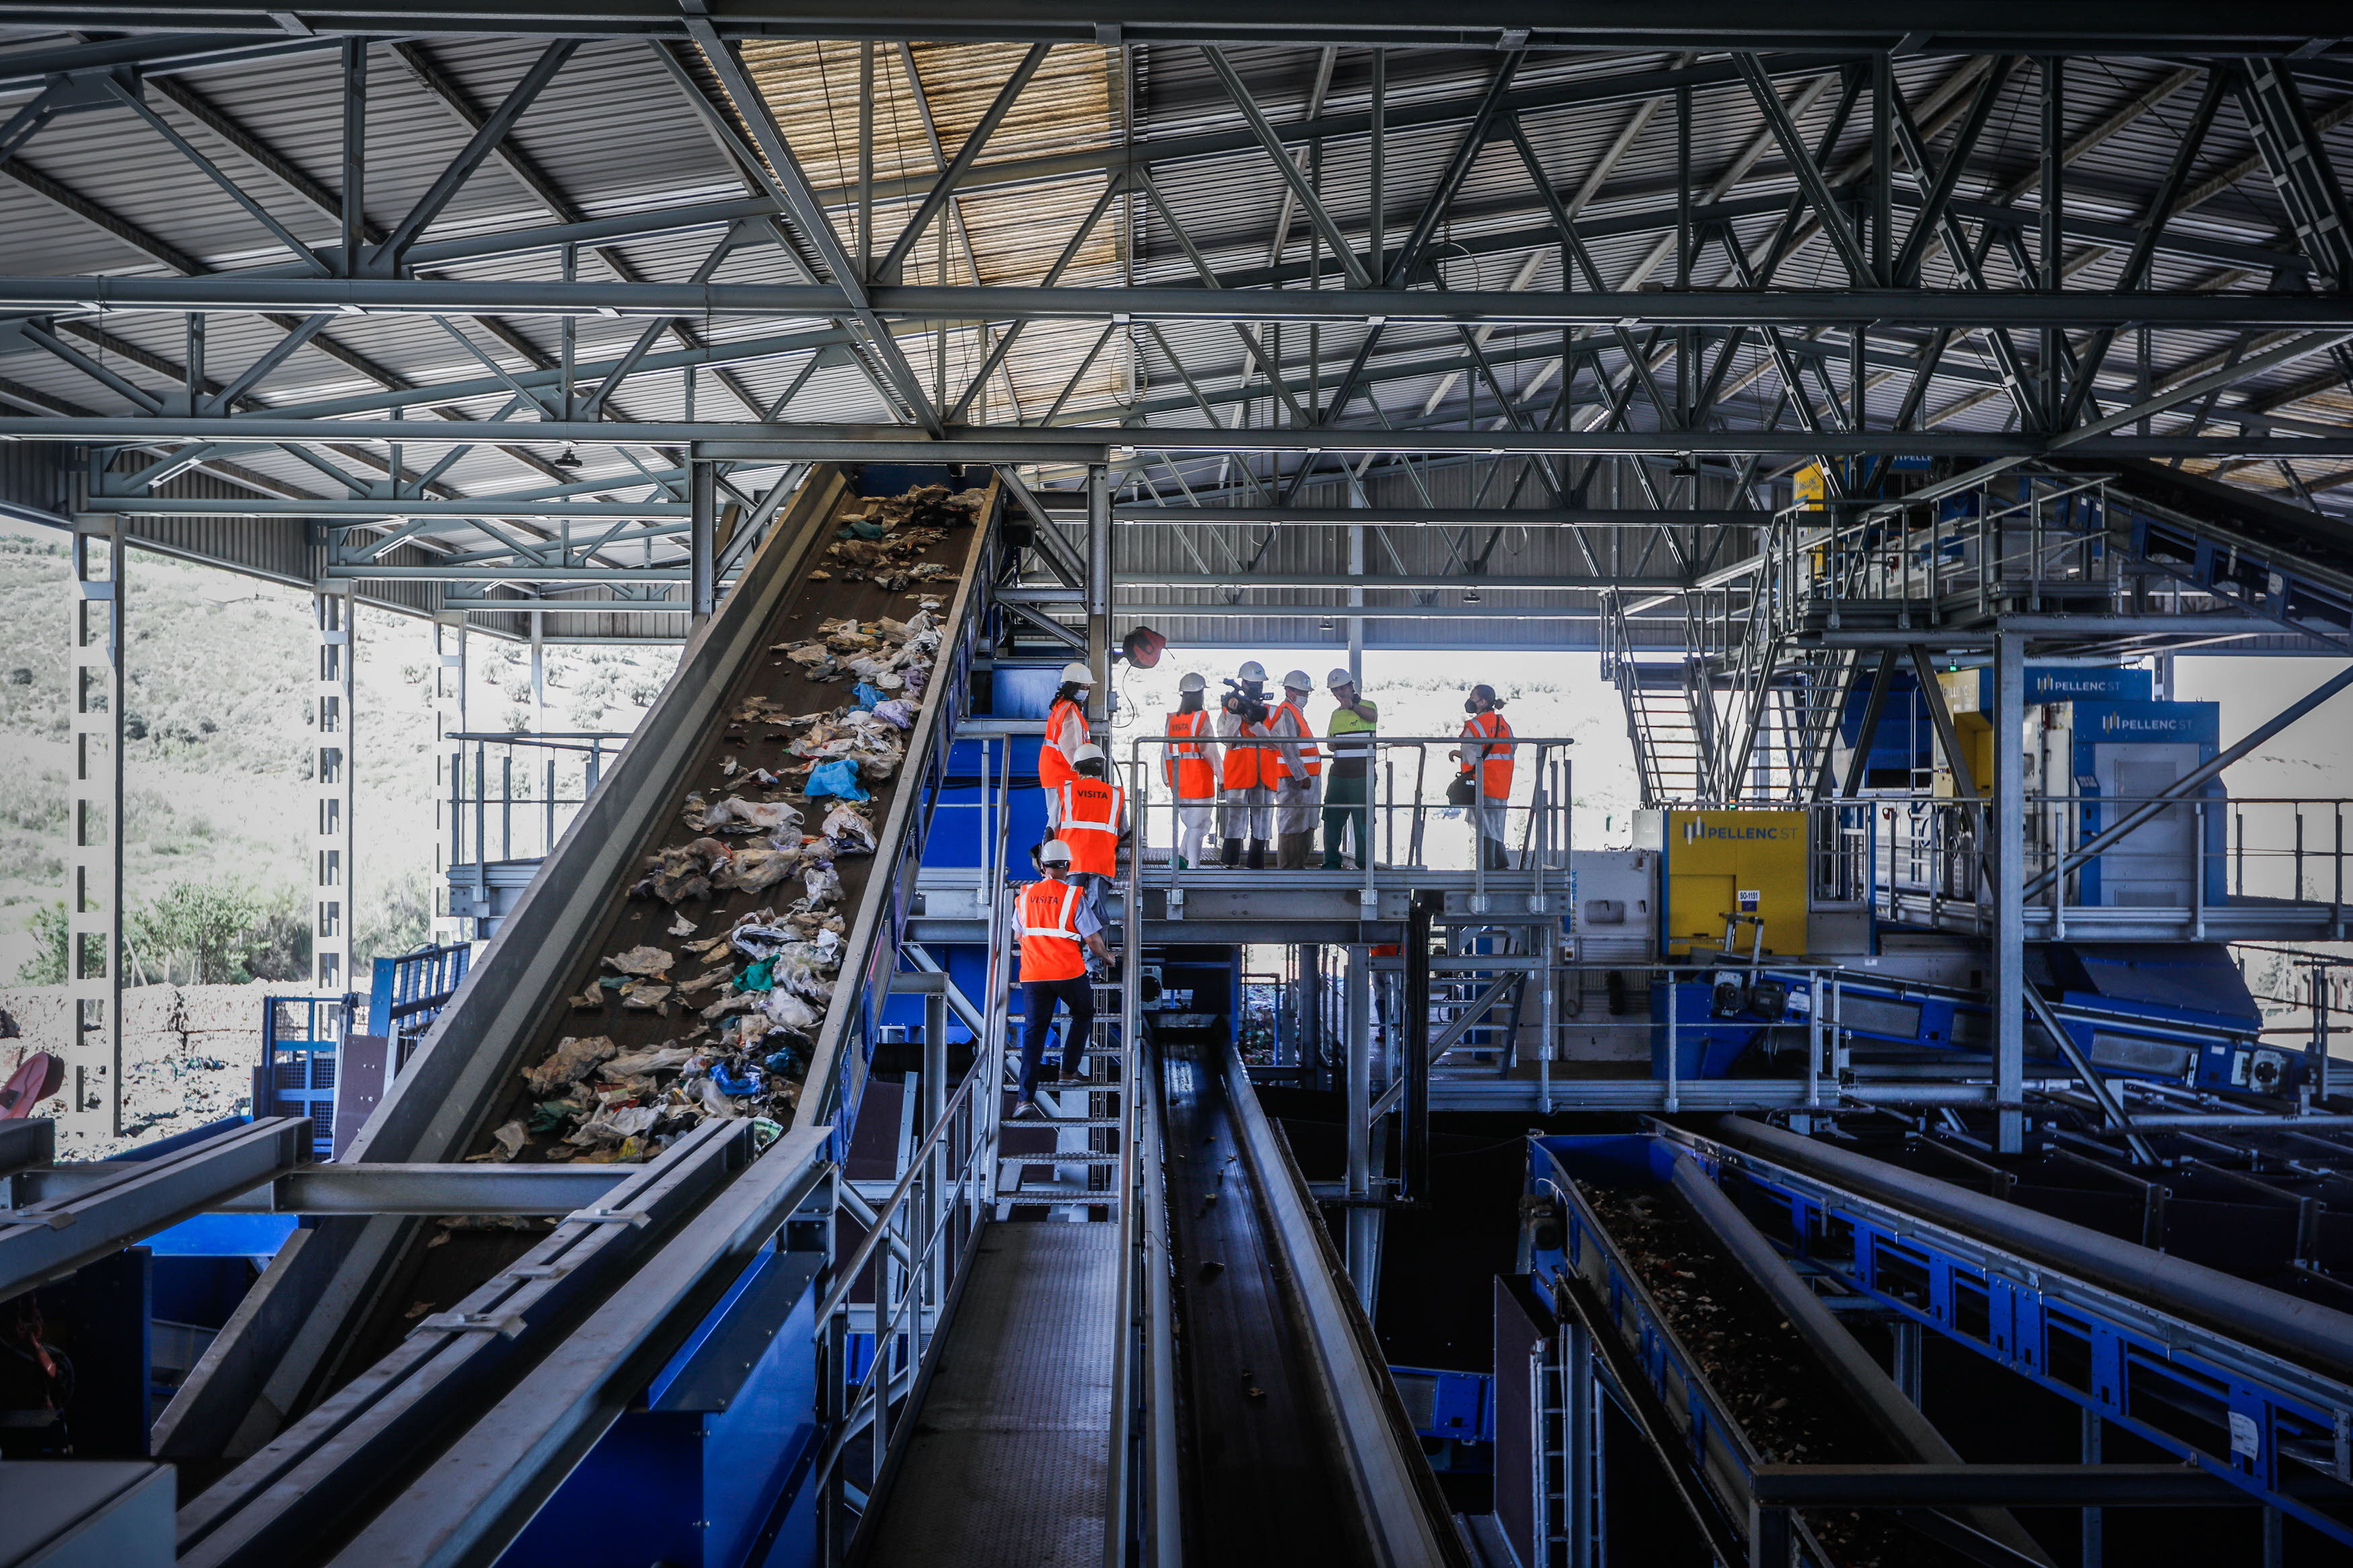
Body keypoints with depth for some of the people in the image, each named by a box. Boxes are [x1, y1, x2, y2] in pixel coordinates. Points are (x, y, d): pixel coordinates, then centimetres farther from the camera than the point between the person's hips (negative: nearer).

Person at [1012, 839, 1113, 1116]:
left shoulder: (1025, 896, 6)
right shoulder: (1073, 896, -7)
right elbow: (1092, 939, -8)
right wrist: (1106, 956, 14)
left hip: (1033, 975, 3)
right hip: (1069, 973, -3)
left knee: (1033, 1031, 2)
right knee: (1083, 1015, 25)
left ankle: (1026, 1098, -6)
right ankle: (1069, 1068, 23)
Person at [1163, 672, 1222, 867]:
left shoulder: (1172, 720, 7)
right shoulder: (1201, 718, -10)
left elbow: (1166, 752, 10)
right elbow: (1208, 749, -14)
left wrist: (1167, 779, 16)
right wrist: (1220, 774, -6)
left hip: (1178, 782, 6)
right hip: (1199, 781, -6)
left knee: (1203, 823, 16)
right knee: (1197, 826, 0)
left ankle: (1180, 856, 3)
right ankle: (1193, 866, -2)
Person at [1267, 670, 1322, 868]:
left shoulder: (1295, 712, 22)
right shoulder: (1286, 713, -12)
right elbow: (1288, 749, -19)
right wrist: (1301, 776, -21)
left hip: (1305, 776, 11)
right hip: (1294, 778, -11)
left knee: (1307, 825, 15)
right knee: (1292, 824, -7)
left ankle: (1299, 865, 23)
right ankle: (1288, 868, -4)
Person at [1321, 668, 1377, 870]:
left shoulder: (1366, 706, 0)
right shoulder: (1336, 714, 19)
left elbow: (1373, 717, -26)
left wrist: (1353, 706, -42)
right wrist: (1332, 743, 6)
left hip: (1362, 775, -6)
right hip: (1338, 774, 6)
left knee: (1363, 820, -3)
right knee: (1332, 819, 6)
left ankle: (1365, 864, 3)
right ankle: (1331, 863, 14)